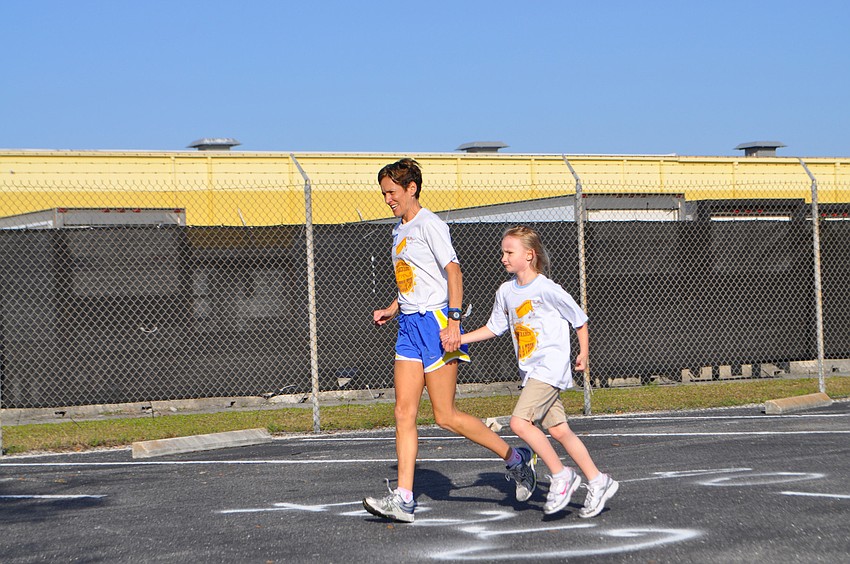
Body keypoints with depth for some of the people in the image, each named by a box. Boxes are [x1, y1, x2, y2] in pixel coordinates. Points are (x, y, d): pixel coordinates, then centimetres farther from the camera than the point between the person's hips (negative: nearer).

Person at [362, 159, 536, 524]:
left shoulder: (429, 224, -9)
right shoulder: (400, 230, 18)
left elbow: (453, 270, -17)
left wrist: (453, 319, -25)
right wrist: (392, 309, 15)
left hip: (435, 322, -9)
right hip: (409, 327, 9)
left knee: (446, 417, -7)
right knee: (404, 414, -1)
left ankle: (515, 458, 9)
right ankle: (403, 499, -3)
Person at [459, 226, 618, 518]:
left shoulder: (547, 289, -12)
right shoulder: (505, 292, 9)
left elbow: (579, 319, -1)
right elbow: (494, 327, 19)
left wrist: (583, 354, 7)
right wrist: (458, 338, 9)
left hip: (550, 367, -8)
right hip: (531, 372, 8)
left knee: (520, 422, -19)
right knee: (558, 429, 6)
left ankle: (561, 475, -8)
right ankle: (598, 481, 15)